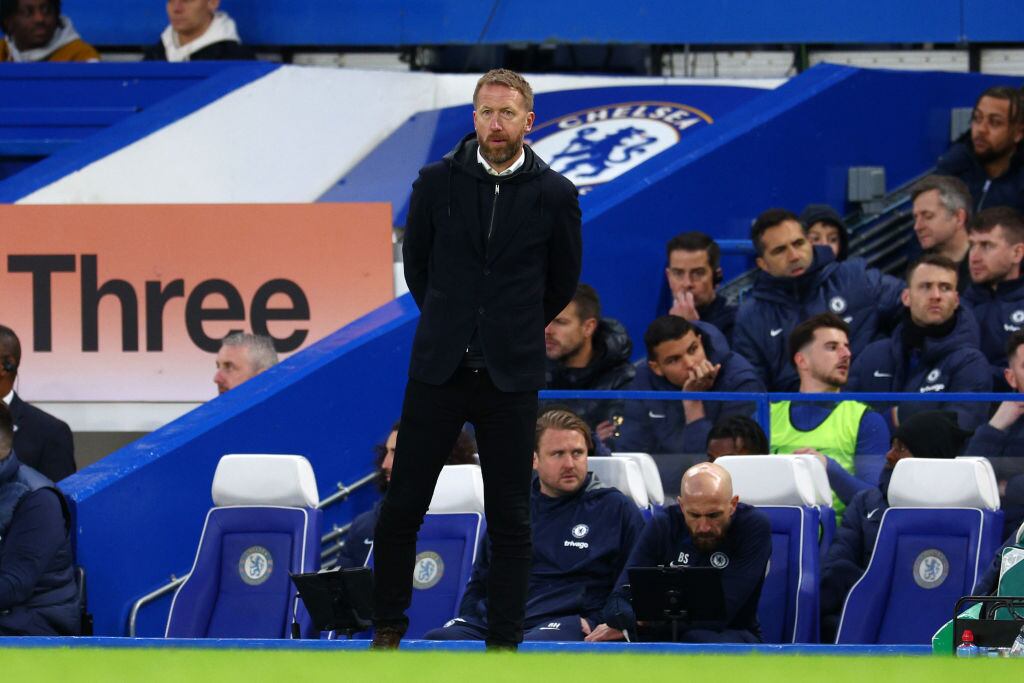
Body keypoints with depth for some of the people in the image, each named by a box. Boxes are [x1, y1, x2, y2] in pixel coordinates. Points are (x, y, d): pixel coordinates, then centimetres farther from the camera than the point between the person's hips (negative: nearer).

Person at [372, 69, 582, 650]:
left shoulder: (554, 195, -2)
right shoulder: (438, 182, 0)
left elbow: (564, 281, 12)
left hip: (511, 378, -1)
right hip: (439, 369, 1)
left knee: (511, 521, 3)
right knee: (402, 508, 1)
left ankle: (505, 642, 10)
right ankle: (389, 624, 16)